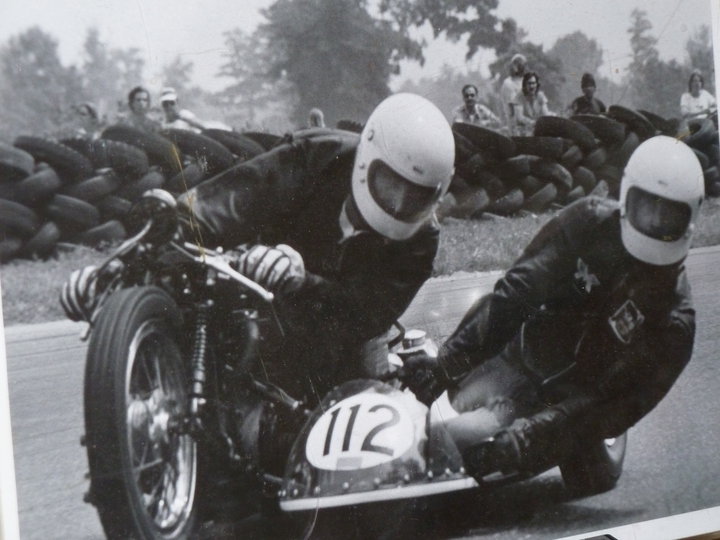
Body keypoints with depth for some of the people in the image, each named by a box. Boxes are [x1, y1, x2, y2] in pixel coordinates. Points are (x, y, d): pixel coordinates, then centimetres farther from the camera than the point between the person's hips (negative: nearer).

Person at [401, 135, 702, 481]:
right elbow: (518, 291, -14)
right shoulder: (590, 221, -8)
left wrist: (515, 444, -35)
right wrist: (446, 361, -25)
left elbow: (610, 403, -21)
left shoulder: (673, 325, -14)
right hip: (514, 357, 4)